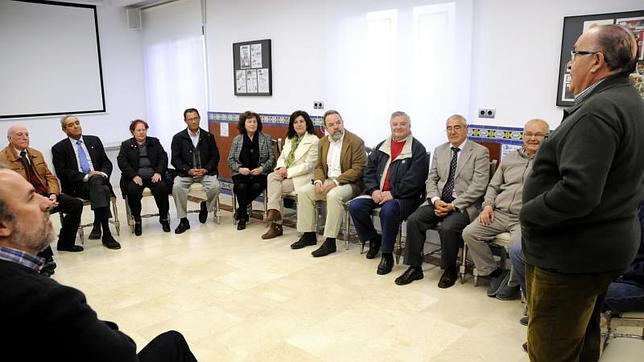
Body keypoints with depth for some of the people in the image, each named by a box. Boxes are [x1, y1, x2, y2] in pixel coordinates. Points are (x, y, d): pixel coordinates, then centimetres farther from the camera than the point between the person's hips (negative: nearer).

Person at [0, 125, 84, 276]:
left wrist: (52, 194, -6)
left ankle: (65, 243, 10)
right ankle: (45, 258, -27)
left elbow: (49, 176, 15)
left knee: (76, 204, -7)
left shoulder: (36, 154, 16)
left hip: (45, 195, 7)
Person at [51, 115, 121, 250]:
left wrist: (103, 174, -8)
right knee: (103, 190, -34)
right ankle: (106, 234, -39)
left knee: (97, 180, -35)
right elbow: (62, 172, -4)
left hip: (99, 180, 3)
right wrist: (86, 176, -16)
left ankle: (97, 225, -31)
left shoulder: (94, 140, 17)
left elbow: (107, 163, 14)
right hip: (76, 186, -3)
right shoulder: (59, 148, 6)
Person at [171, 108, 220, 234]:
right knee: (177, 187, -30)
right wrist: (188, 170, -15)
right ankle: (183, 220, -16)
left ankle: (205, 207, 4)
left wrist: (205, 169, -11)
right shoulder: (178, 138, 6)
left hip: (205, 172, 0)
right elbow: (175, 159, 1)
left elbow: (215, 156, 6)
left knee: (215, 186, -29)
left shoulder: (208, 136, 9)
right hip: (185, 172, 0)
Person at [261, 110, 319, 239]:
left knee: (274, 188, -22)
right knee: (272, 176, -25)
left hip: (302, 178, -6)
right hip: (286, 174, 6)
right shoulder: (289, 139, 18)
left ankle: (276, 225, -12)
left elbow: (308, 166, -13)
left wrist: (288, 172, -16)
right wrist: (281, 168, -7)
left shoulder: (314, 141, -6)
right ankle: (274, 212, -24)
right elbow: (282, 157, 16)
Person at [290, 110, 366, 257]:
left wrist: (336, 182, -23)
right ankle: (309, 235, -2)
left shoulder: (356, 142, -10)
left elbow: (358, 169, -16)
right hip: (327, 181, 7)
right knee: (304, 192, -10)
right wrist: (318, 181, -7)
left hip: (348, 183, -7)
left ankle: (330, 242, -27)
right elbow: (319, 166, 15)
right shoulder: (323, 142, 11)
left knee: (334, 195, -35)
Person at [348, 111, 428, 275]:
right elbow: (369, 171, 12)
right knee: (355, 206, -16)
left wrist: (393, 193, -18)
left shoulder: (418, 149, -2)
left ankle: (387, 255, -17)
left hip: (404, 196, -6)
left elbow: (414, 180, -12)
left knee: (388, 210, -36)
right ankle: (374, 239, 8)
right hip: (378, 193, 6)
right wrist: (374, 190, -7)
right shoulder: (381, 147, 16)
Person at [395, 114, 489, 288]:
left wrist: (453, 205, -17)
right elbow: (431, 179, 12)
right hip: (439, 201, 5)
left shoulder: (480, 152, -3)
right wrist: (436, 200, -9)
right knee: (413, 220, -19)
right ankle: (414, 268, -6)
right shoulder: (439, 150, 14)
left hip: (464, 205, -5)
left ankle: (450, 270, -4)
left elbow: (478, 186, -10)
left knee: (448, 228, -31)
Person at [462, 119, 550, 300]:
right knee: (469, 233, -14)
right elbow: (493, 186, 23)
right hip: (499, 213, 5)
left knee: (519, 244, -33)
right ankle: (494, 271, 6)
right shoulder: (510, 158, 19)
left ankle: (513, 283, -3)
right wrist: (488, 205, 5)